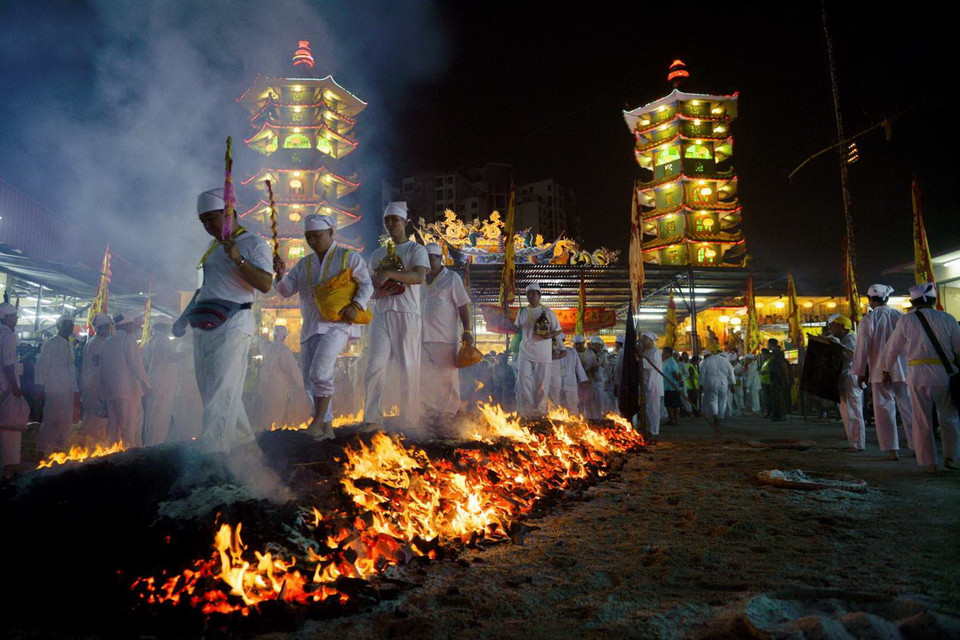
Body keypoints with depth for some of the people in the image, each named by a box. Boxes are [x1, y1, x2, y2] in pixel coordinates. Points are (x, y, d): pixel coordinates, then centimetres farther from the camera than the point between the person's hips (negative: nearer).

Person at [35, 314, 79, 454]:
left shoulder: (69, 346, 18)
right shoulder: (51, 343, -3)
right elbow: (41, 365, -6)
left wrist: (75, 389, 17)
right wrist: (41, 387, -10)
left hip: (68, 390, 7)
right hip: (54, 390, -7)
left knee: (65, 421, 8)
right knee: (52, 421, -7)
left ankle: (61, 448, 15)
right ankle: (43, 449, 0)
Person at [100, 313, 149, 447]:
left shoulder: (108, 342, 19)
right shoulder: (128, 338, -4)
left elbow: (102, 367, 20)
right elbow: (135, 363, -13)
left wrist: (104, 389, 23)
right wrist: (146, 384, -9)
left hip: (110, 390, 8)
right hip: (128, 388, -8)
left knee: (113, 424, 11)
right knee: (130, 425, -7)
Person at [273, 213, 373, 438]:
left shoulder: (349, 257, 3)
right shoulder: (304, 264, 17)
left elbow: (367, 285, -1)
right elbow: (286, 290, 10)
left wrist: (356, 305, -18)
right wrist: (281, 274, -11)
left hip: (337, 323, -6)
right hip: (311, 327, 6)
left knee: (319, 371, -23)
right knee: (309, 380, 5)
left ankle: (318, 420, -10)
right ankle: (326, 427, 15)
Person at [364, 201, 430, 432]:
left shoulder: (416, 250, 7)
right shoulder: (378, 254, 22)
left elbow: (420, 277, -11)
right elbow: (369, 282, 22)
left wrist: (389, 274, -21)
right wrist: (376, 287, -3)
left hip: (406, 314, -4)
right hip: (381, 314, 4)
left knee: (408, 368, -4)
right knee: (375, 364, -9)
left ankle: (410, 422, 2)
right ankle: (373, 419, -7)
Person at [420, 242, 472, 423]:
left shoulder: (452, 278, 2)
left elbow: (463, 306, -2)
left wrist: (467, 330, -10)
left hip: (445, 337, -5)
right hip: (423, 337, 5)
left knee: (447, 378, 0)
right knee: (424, 378, 3)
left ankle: (448, 414, 10)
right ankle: (431, 414, 12)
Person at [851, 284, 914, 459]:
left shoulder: (867, 320, -6)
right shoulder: (901, 316, 4)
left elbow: (862, 348, -5)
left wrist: (860, 373, 3)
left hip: (880, 372, -3)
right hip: (903, 370, 4)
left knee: (884, 409, 1)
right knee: (908, 408, 11)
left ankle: (892, 450, 0)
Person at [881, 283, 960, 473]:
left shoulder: (905, 321, 2)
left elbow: (891, 349, 8)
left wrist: (887, 370, 21)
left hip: (918, 374, -1)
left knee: (922, 421, 7)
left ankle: (929, 463, 11)